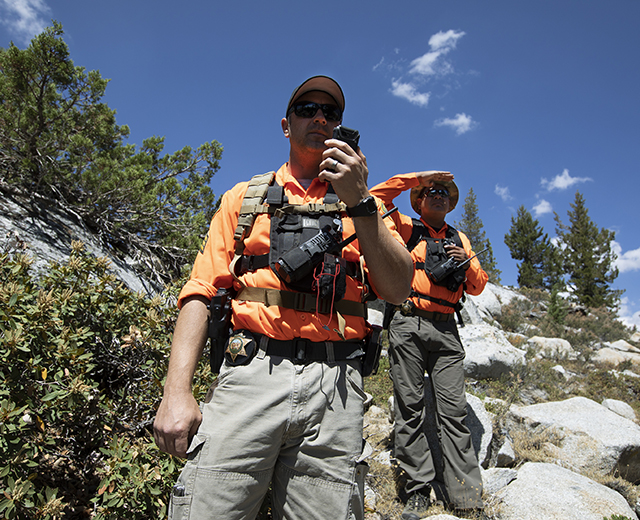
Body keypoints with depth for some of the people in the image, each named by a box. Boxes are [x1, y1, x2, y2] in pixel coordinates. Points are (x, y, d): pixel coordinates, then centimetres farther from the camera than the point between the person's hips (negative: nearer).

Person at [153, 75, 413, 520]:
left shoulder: (364, 206, 16)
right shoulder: (244, 198, 16)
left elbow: (398, 291, 2)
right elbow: (201, 293, 7)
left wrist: (360, 204, -8)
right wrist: (177, 392, -4)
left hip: (334, 384, 1)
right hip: (251, 374, 0)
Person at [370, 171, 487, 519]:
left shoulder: (460, 240, 23)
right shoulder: (406, 229, 12)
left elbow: (478, 286, 22)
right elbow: (375, 199, 1)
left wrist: (467, 263, 2)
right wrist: (415, 178, 1)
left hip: (446, 330, 3)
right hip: (408, 324, -3)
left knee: (453, 409, -1)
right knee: (410, 407, -3)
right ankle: (419, 491, 5)